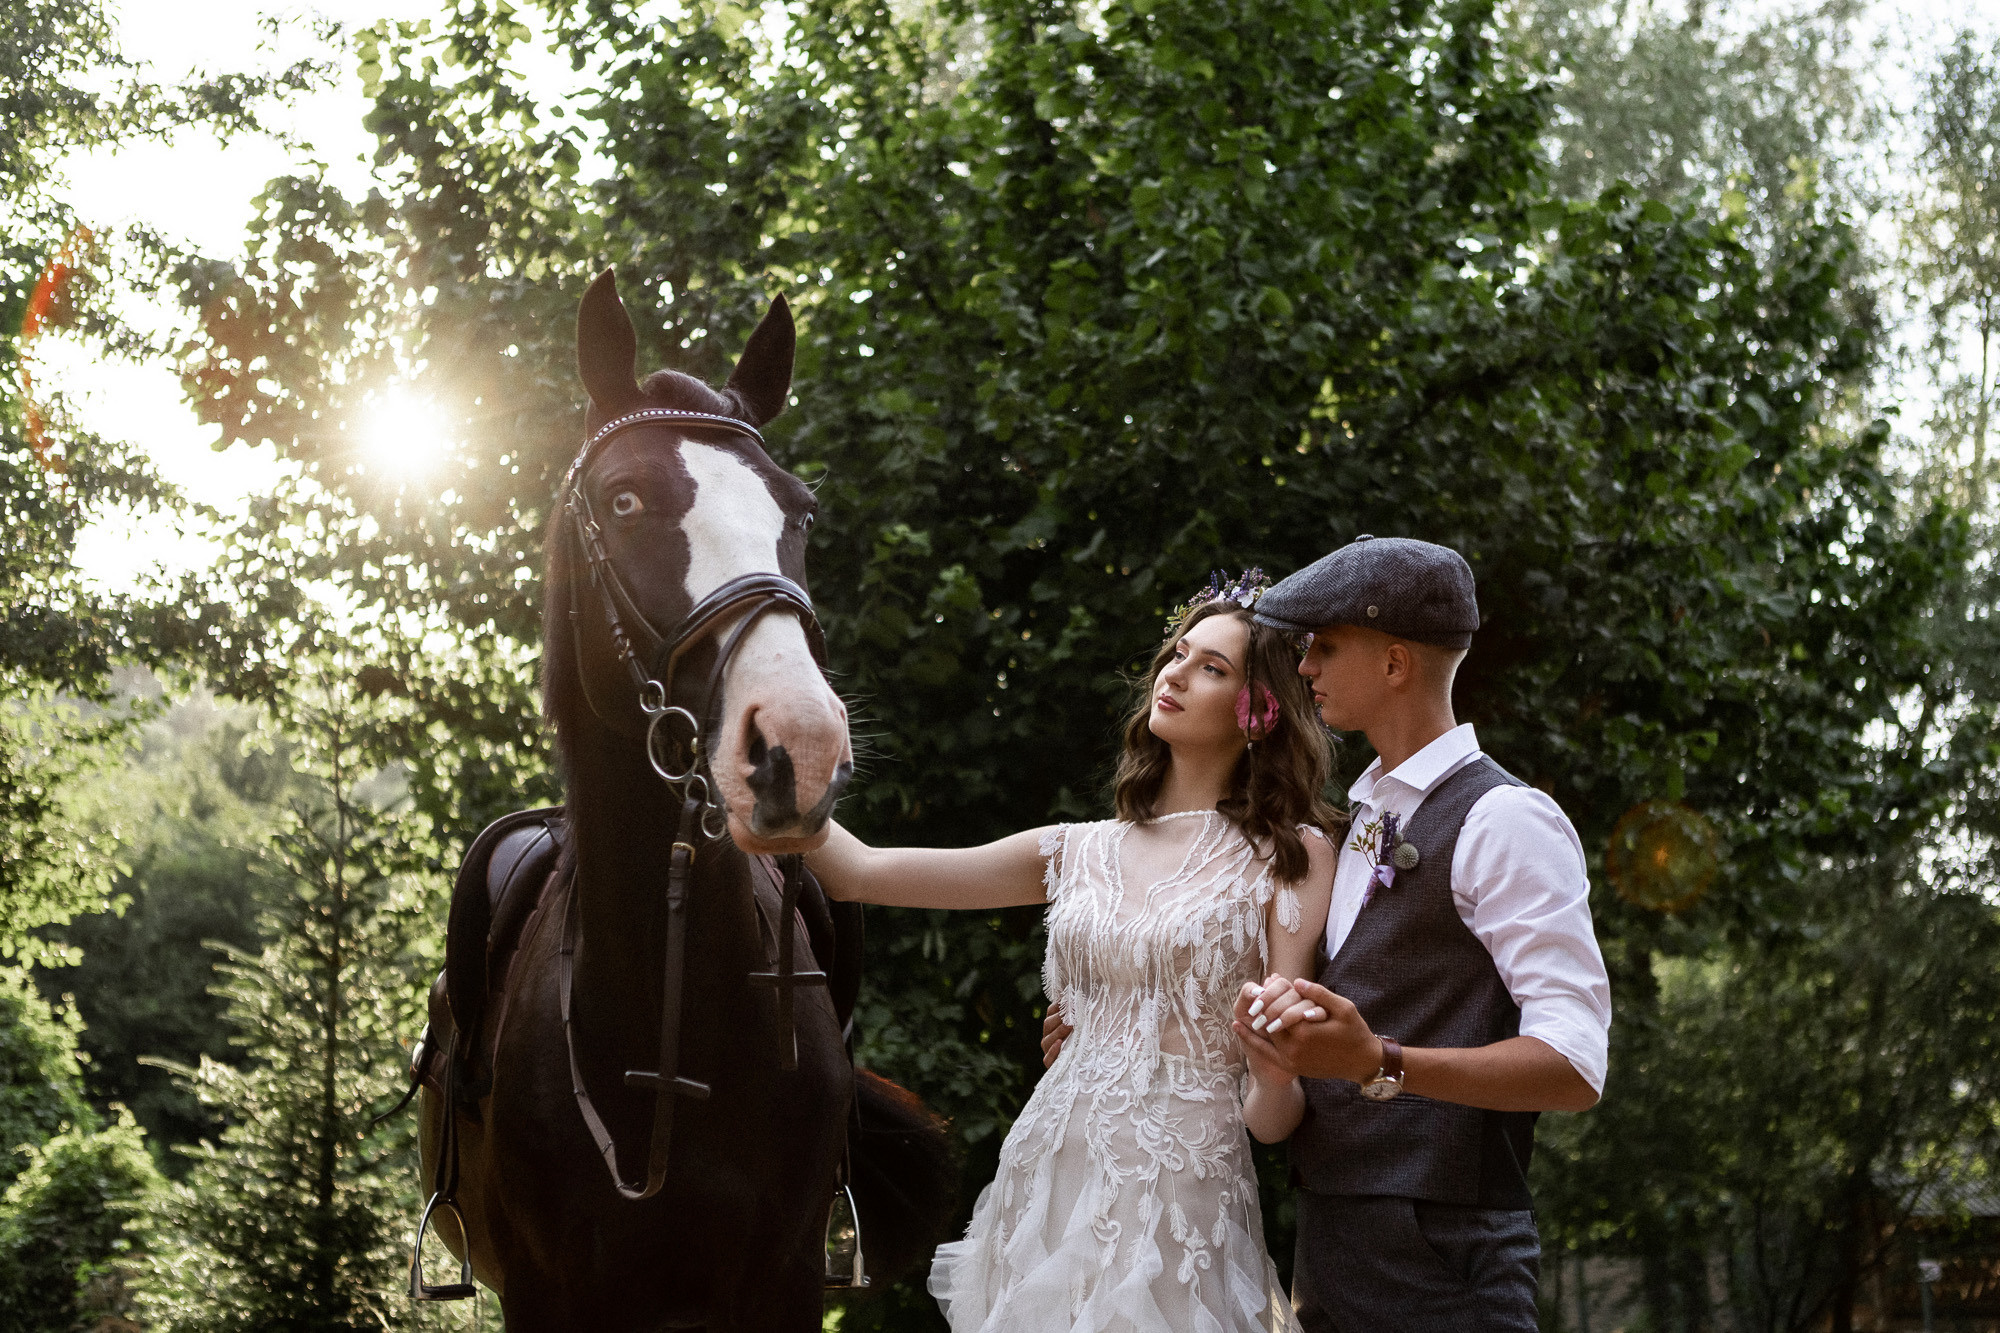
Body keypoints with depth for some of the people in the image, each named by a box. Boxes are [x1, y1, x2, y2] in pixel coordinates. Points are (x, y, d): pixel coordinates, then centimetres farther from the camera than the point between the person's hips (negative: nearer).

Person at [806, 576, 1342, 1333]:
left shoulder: (1290, 856, -1)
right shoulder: (1082, 854, 10)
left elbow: (1275, 1117, -5)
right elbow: (859, 872, 7)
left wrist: (1275, 1069, -27)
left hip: (1181, 1200, -4)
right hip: (1048, 1178, 4)